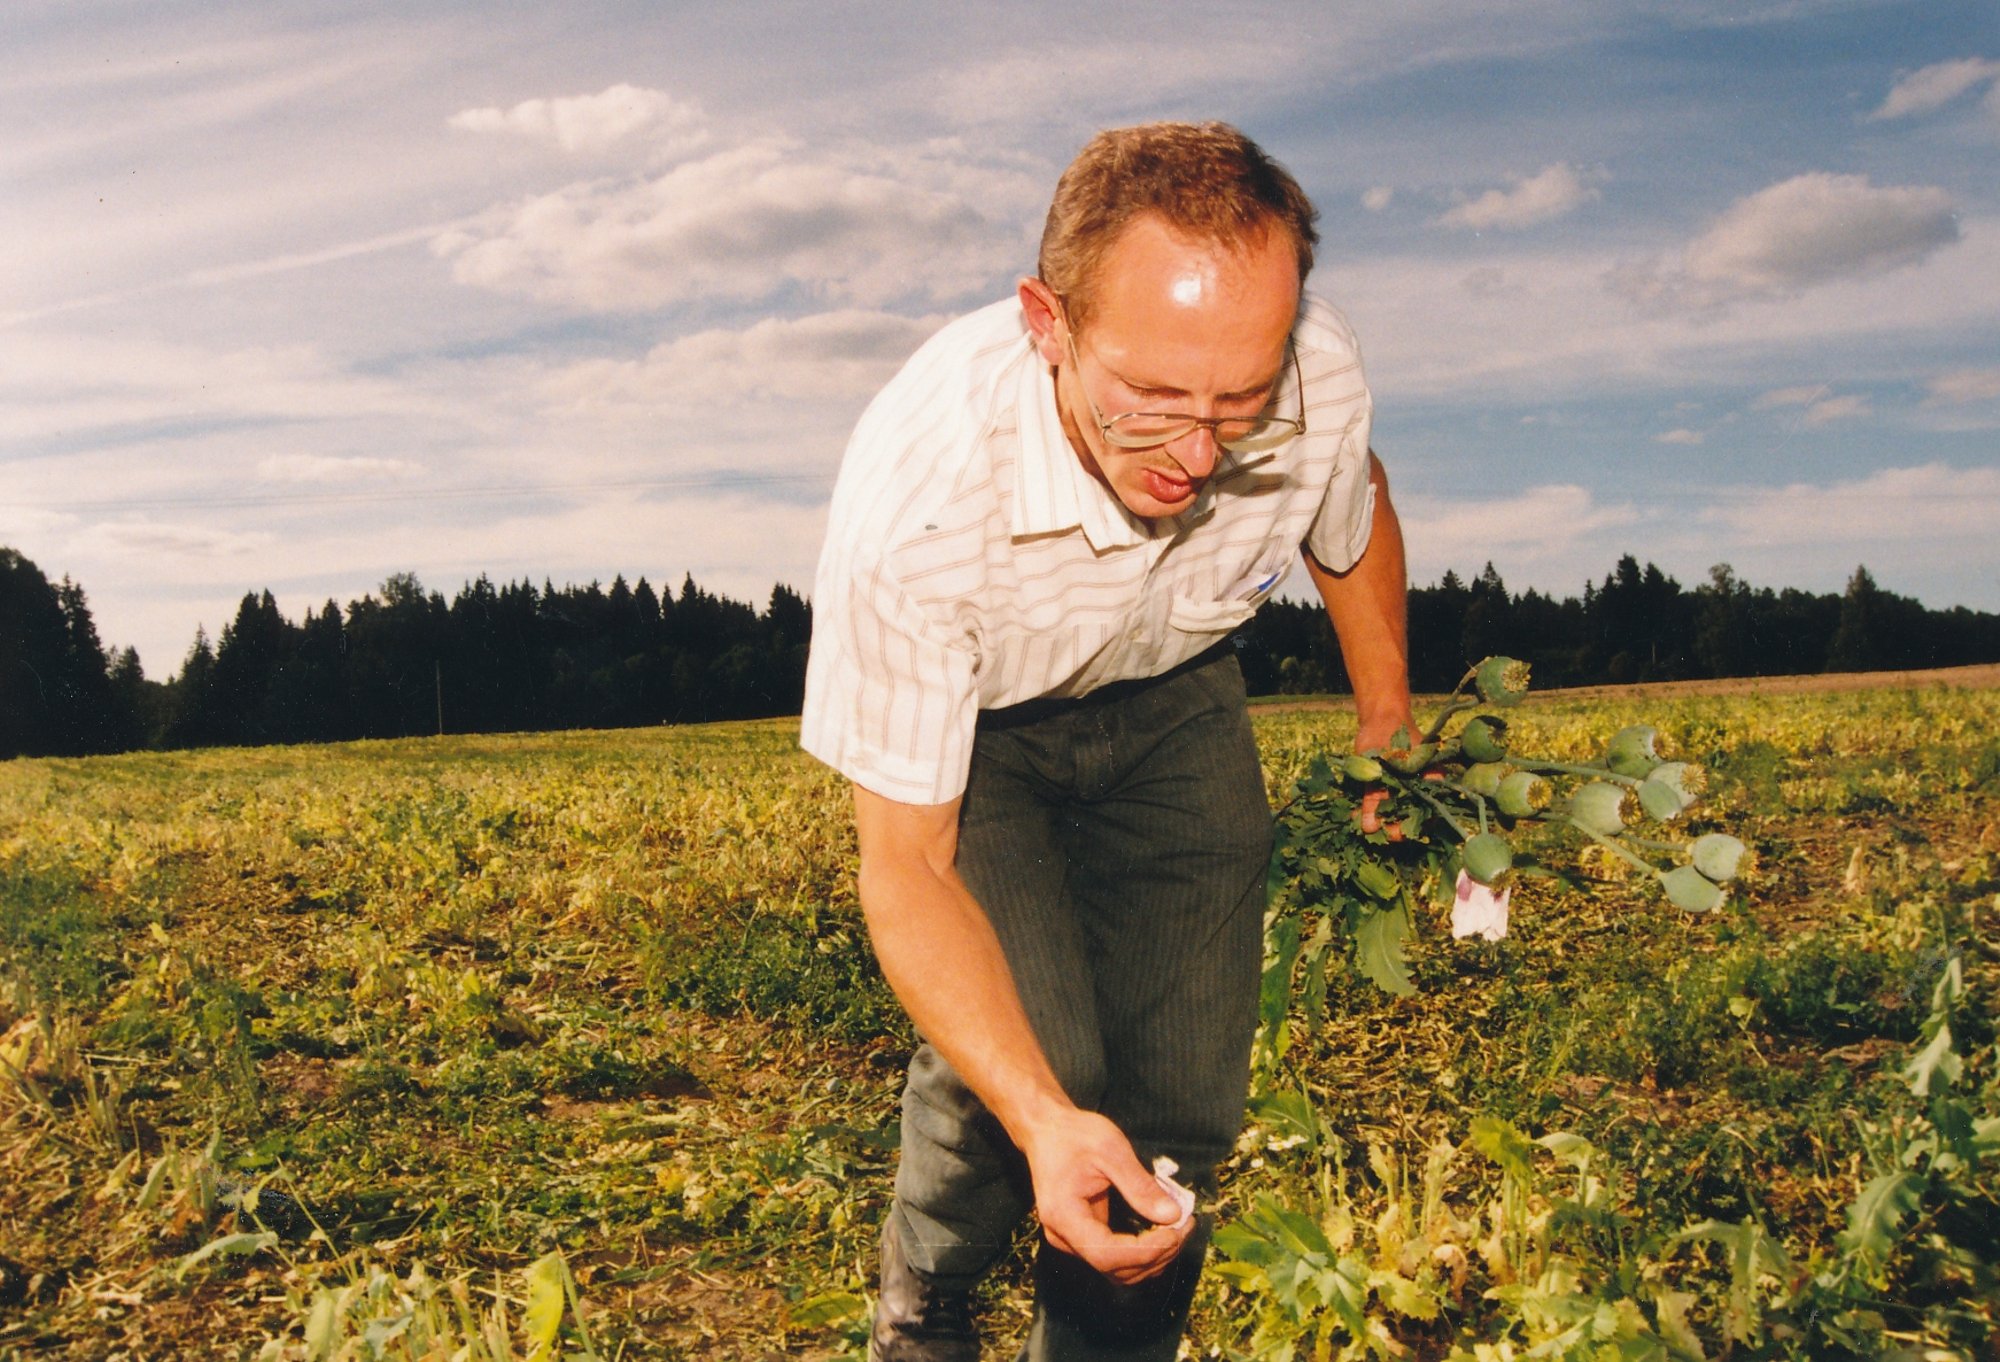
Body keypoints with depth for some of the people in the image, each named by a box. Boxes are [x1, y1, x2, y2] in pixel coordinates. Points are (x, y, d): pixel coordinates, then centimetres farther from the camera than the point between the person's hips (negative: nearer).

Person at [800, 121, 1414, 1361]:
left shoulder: (1320, 380, -30)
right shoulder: (917, 494, -41)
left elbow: (1355, 517, -2)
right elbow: (908, 863, -32)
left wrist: (1390, 736, 11)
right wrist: (1040, 1117, -46)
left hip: (1173, 706, 3)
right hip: (968, 727, -3)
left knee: (1185, 1096, -3)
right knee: (1016, 1056, -23)